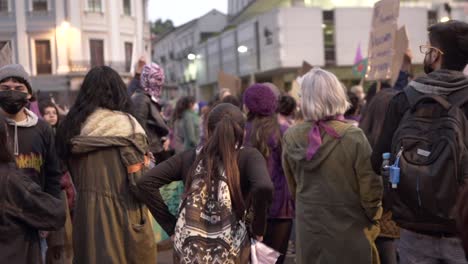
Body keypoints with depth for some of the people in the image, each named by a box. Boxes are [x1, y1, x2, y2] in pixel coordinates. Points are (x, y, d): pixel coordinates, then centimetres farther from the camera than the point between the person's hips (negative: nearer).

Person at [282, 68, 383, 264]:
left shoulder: (291, 137, -8)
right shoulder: (353, 137, -19)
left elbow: (292, 187, 5)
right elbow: (370, 188, -12)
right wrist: (373, 220, 6)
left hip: (308, 229, 3)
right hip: (349, 231, -3)